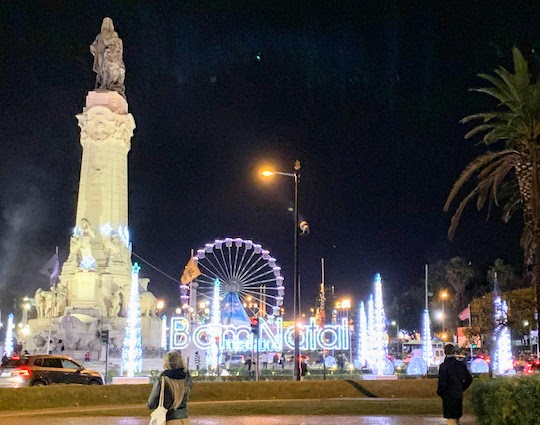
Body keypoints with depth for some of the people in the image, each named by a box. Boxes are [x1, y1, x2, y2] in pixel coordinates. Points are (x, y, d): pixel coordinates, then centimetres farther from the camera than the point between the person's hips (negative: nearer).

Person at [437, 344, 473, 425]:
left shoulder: (444, 366, -17)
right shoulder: (461, 364, 1)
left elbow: (442, 383, -18)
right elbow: (469, 379, 9)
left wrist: (439, 393, 0)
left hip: (448, 396, -6)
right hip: (459, 395, 6)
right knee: (457, 417, 18)